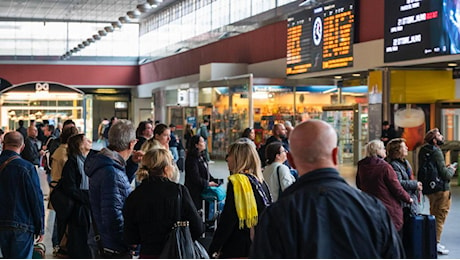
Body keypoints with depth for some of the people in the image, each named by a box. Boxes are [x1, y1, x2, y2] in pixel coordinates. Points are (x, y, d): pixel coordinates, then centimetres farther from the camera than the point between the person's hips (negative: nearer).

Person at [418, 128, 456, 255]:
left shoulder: (423, 151, 10)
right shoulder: (436, 152, -18)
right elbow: (444, 174, -20)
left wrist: (446, 169, 14)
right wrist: (451, 170, 1)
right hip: (441, 189, -9)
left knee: (434, 215, 19)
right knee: (440, 216, -3)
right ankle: (436, 243, -1)